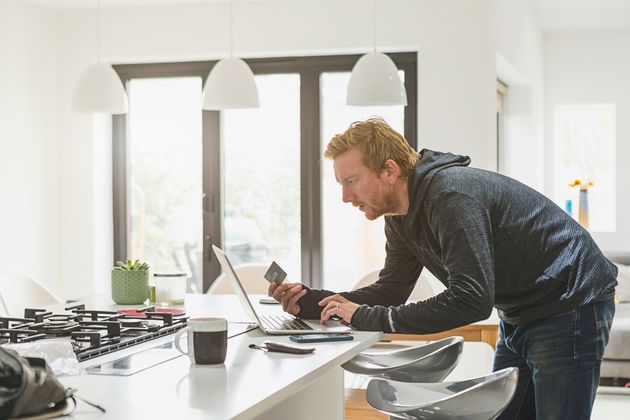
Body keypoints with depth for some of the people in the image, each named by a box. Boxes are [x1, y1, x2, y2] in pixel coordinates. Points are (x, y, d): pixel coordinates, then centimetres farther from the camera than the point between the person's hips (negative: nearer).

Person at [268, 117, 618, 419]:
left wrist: (365, 317, -30)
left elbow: (471, 300, -34)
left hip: (569, 306, -10)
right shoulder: (400, 217, 2)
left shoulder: (451, 196, -28)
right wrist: (309, 301, -9)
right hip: (519, 316, 10)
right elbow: (390, 292, 6)